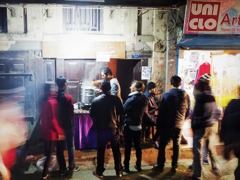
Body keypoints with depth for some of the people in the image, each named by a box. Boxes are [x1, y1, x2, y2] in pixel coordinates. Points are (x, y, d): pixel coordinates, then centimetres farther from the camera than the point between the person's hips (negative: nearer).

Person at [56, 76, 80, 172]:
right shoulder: (68, 97, -16)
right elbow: (71, 112, -13)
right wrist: (73, 124, 0)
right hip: (68, 125, -4)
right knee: (70, 146, 7)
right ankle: (72, 166, 15)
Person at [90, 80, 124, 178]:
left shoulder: (95, 100, -8)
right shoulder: (116, 99, -9)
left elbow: (92, 115, 0)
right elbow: (121, 112, 1)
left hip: (101, 129, 0)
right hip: (113, 129, 0)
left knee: (100, 151, 12)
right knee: (116, 151, 13)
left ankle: (100, 172, 20)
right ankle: (118, 171, 22)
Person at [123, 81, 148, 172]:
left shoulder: (132, 99, -17)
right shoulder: (145, 99, 1)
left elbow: (123, 110, -12)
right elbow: (143, 111, 8)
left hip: (129, 126, -5)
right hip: (138, 125, 5)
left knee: (128, 147, 3)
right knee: (138, 146, 14)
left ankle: (126, 166, 9)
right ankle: (138, 165, 22)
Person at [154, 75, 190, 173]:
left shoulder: (166, 95, -10)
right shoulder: (186, 95, -3)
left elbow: (161, 111, -8)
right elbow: (188, 111, 4)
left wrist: (158, 124, 0)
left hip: (166, 124, -2)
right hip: (179, 124, 3)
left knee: (162, 145, 8)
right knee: (176, 145, 12)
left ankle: (160, 166, 14)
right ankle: (174, 166, 17)